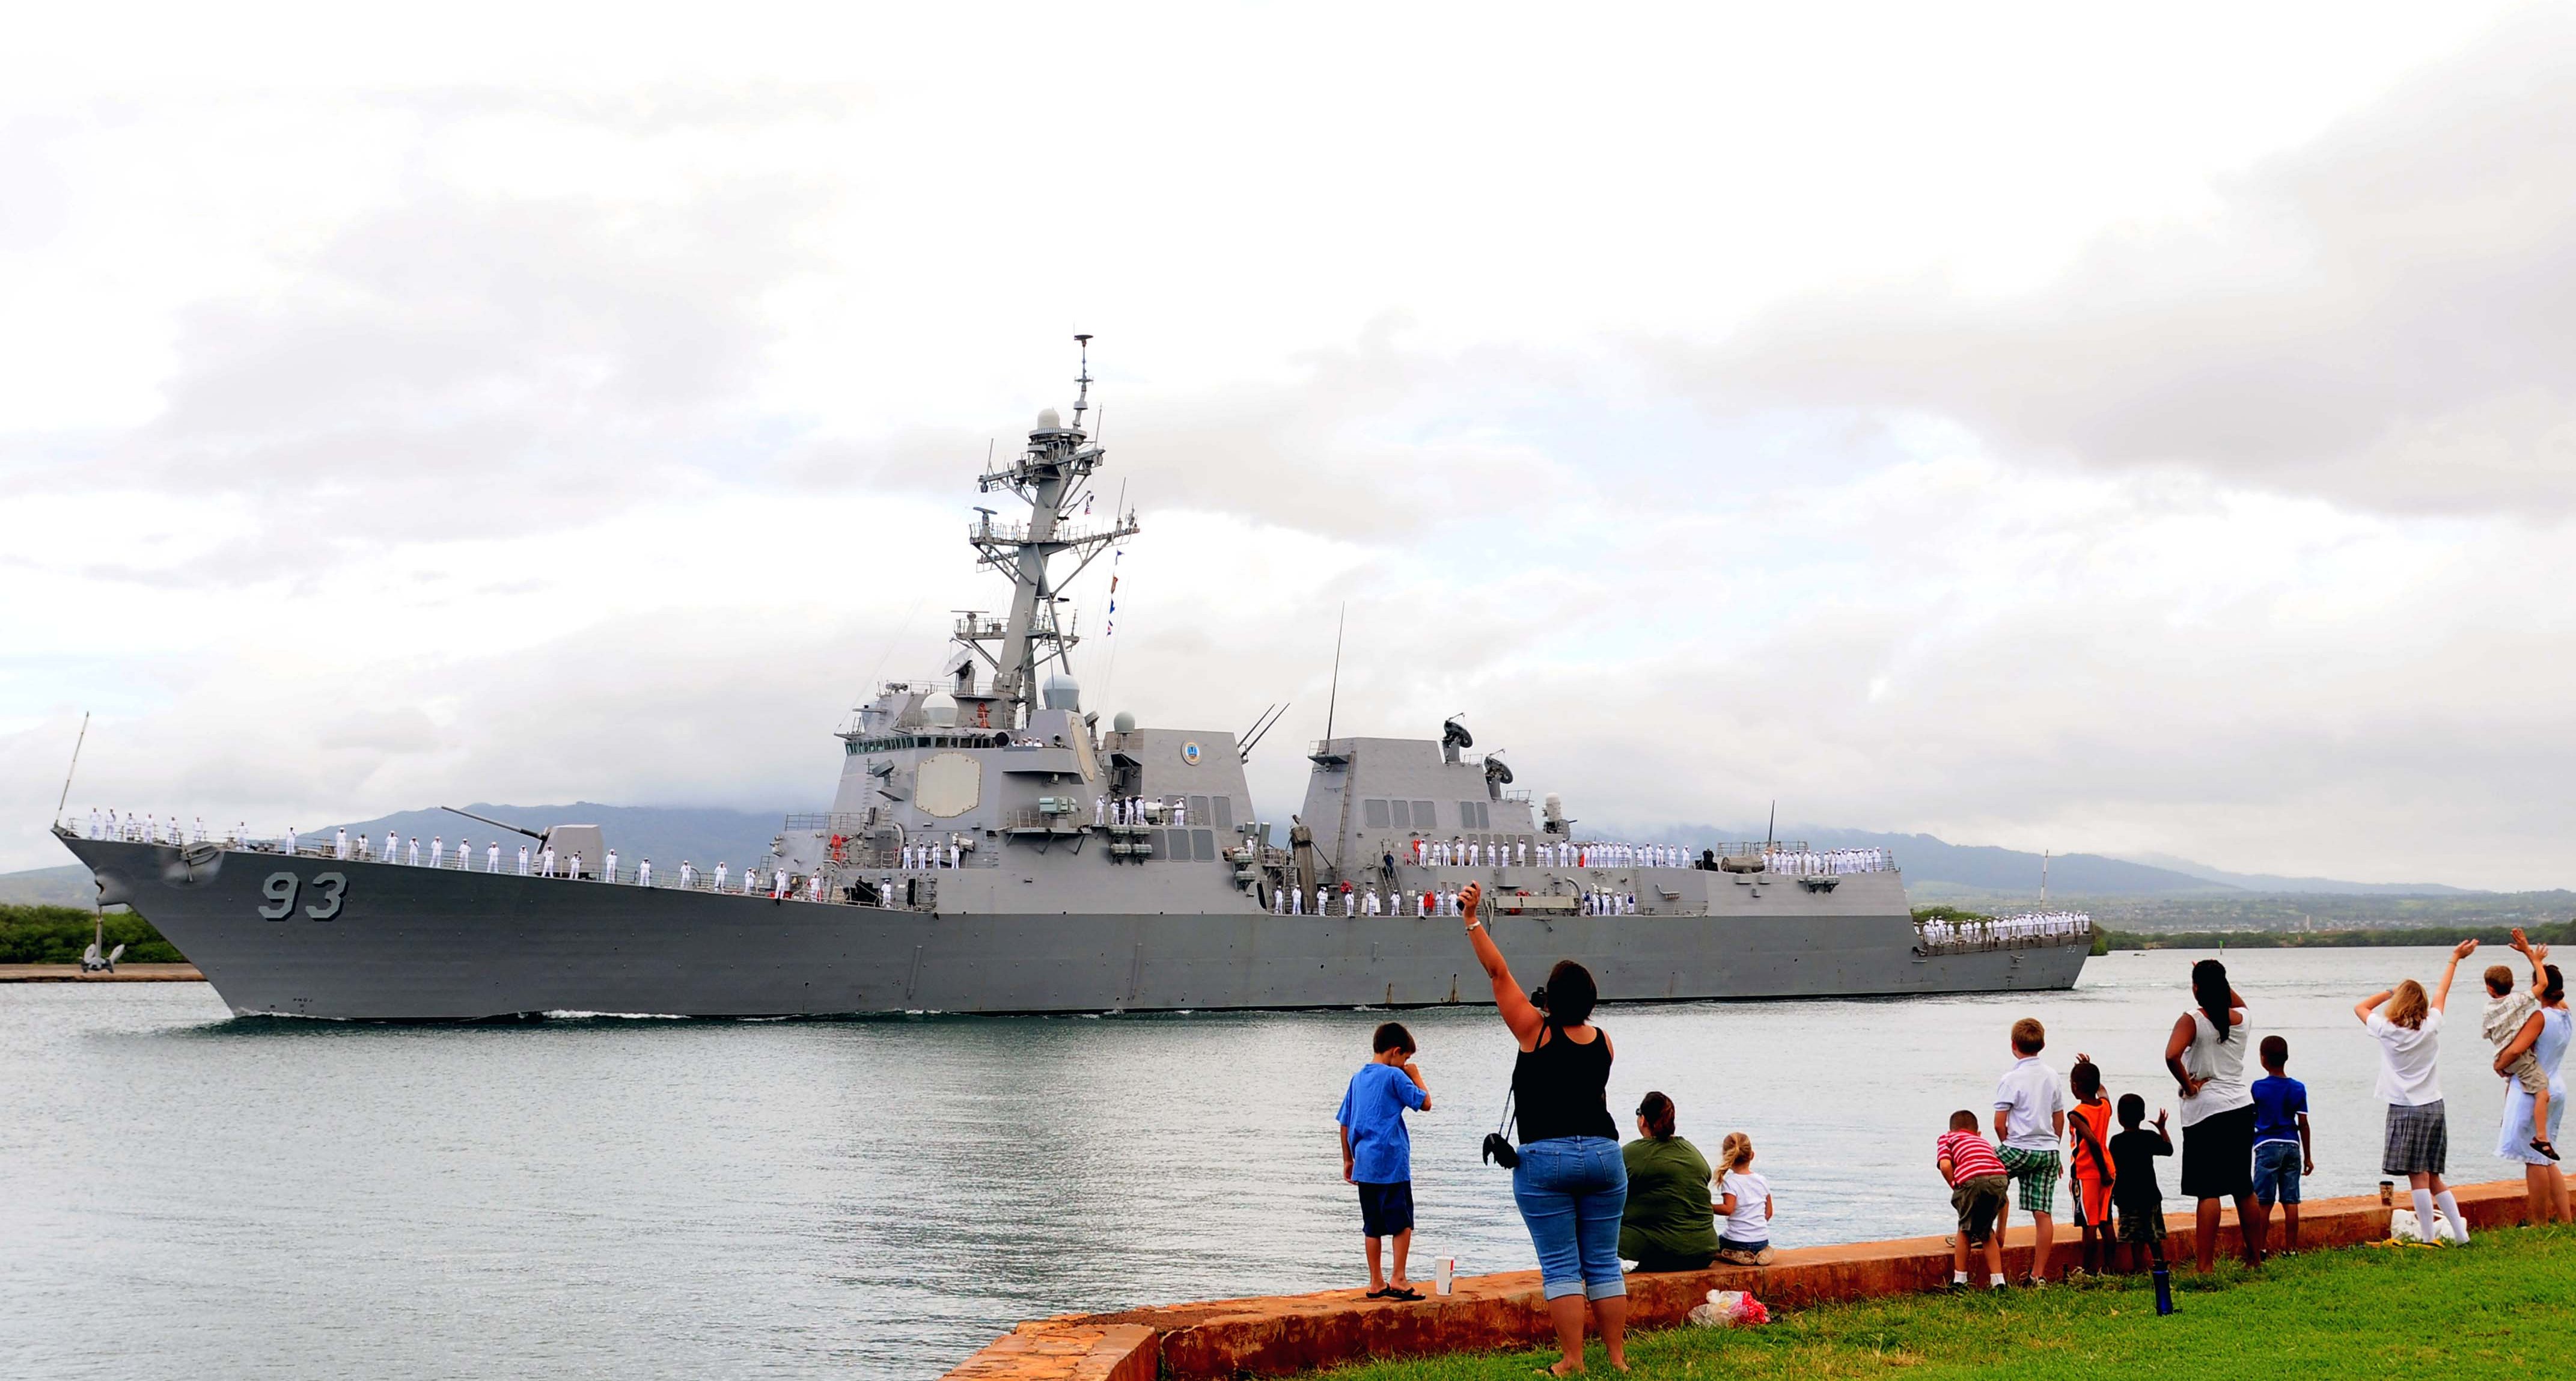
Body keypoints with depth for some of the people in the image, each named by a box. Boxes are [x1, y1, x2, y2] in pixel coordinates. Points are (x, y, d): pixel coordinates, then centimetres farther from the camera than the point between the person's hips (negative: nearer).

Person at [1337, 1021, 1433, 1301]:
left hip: (1364, 1164, 7)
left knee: (1373, 1226, 10)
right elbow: (1425, 1103, -5)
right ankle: (1397, 1279, -7)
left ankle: (1376, 1283, 13)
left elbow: (1345, 1123, 15)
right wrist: (1416, 1076, 7)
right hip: (1391, 1162, -7)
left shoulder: (1358, 1078, 13)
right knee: (1402, 1223, -1)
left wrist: (1348, 1160, 21)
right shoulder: (1395, 1076, -8)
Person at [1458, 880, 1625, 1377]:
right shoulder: (1603, 1041, 6)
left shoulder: (1536, 1032, -6)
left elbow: (1498, 972, -4)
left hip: (1545, 1158, -4)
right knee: (1603, 1264, 10)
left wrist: (1473, 921, 0)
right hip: (1603, 1154, 4)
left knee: (1560, 1266, -1)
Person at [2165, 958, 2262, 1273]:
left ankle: (2204, 1265, -7)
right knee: (2244, 1188, 15)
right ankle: (2255, 1257, 24)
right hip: (2241, 1108, 6)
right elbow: (2238, 1002, 32)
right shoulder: (2239, 1018, 6)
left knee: (2209, 1191, -6)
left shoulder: (2192, 1020, -11)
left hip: (2206, 1112, -6)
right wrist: (2217, 978, 24)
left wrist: (2189, 1085, -13)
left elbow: (2172, 1055, -28)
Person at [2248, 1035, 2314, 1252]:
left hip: (2267, 1146, -3)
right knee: (2290, 1201, 5)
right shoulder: (2298, 1088, 4)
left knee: (2263, 1202, -1)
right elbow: (2303, 1124, 5)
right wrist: (2308, 1156, 11)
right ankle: (2291, 1247, 6)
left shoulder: (2258, 1087, -5)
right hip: (2292, 1146, 3)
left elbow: (2250, 1120, 2)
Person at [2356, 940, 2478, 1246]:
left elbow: (2360, 1007, 11)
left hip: (2405, 1110, -5)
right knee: (2433, 1179, 12)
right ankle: (2461, 1234, 9)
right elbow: (2441, 993, 17)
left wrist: (2391, 992, 17)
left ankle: (2429, 1239, -11)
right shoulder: (2431, 1028, 0)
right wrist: (2455, 959, 30)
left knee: (2418, 1177, -8)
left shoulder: (2387, 1031, -7)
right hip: (2434, 1107, 5)